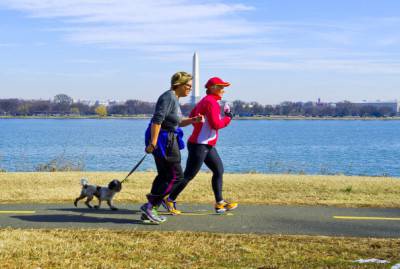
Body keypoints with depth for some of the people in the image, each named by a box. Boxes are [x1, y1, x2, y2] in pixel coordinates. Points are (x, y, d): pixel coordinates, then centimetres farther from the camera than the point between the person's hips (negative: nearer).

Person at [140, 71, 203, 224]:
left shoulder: (174, 99, 16)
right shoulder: (168, 97, -16)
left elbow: (176, 123, 23)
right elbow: (157, 120, -24)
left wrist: (192, 120, 8)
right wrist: (153, 143, -28)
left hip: (169, 140, 11)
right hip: (163, 141, -11)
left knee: (164, 176, 14)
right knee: (176, 176, -7)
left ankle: (149, 212, 17)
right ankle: (149, 206, -5)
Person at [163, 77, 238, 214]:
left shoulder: (205, 101, 14)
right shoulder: (211, 102, -16)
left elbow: (192, 116, 22)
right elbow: (216, 124, -23)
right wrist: (228, 118, -9)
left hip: (208, 146, 11)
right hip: (199, 145, -11)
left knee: (219, 170, 13)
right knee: (189, 175, -5)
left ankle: (220, 203, 16)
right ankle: (169, 200, 4)